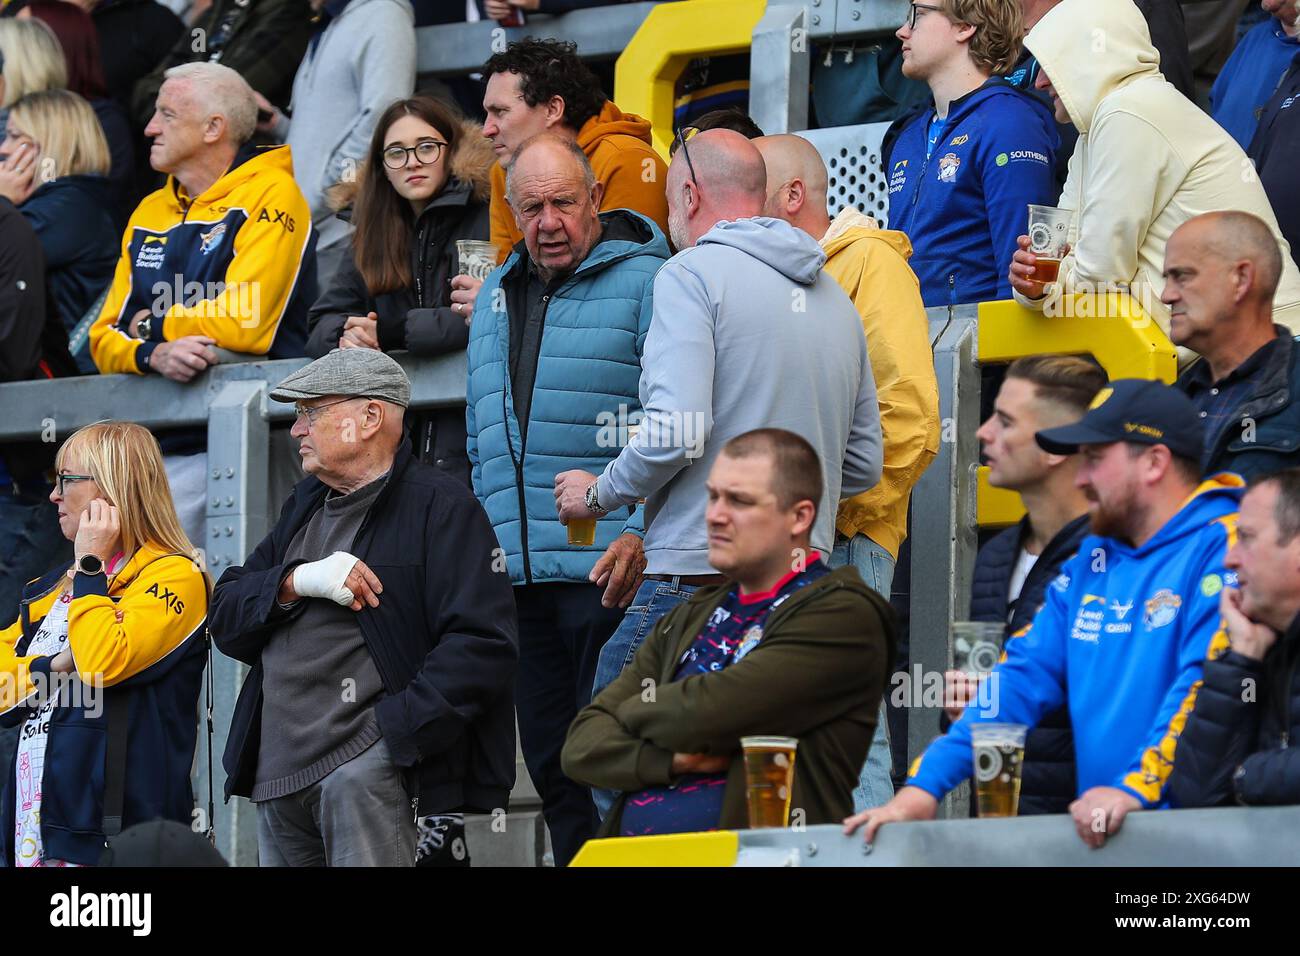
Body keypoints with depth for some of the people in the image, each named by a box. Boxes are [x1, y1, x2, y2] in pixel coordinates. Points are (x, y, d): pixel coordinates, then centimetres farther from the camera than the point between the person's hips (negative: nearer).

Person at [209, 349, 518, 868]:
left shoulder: (440, 505, -2)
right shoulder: (307, 503, 23)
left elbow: (482, 644, -12)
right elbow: (226, 618, 15)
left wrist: (397, 728, -18)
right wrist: (297, 582, -5)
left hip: (367, 765, -7)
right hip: (276, 775, 7)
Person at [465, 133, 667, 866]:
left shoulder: (645, 283, -4)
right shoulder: (498, 297, 18)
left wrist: (643, 533, -22)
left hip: (608, 571, -7)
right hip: (516, 577, 7)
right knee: (551, 767, 9)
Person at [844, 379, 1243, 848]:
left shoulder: (1224, 550, -6)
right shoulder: (1092, 563, 20)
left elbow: (1205, 685, -18)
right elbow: (1023, 677, 16)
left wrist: (1136, 789, -28)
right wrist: (924, 786, 5)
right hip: (1103, 828, 7)